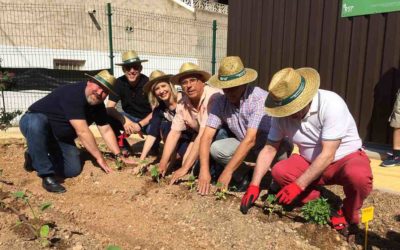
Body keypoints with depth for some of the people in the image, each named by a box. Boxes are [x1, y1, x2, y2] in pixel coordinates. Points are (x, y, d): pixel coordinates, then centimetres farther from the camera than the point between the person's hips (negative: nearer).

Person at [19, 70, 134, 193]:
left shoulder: (98, 104, -5)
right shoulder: (72, 94, -31)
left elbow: (106, 130, 1)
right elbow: (82, 131, -33)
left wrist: (118, 156, -5)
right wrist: (99, 158, -27)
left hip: (60, 137, 7)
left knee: (73, 170, -10)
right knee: (37, 124, -42)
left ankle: (37, 157, 16)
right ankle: (47, 175, -28)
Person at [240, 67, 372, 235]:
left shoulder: (332, 104, -29)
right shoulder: (282, 114, -15)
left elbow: (328, 155, -30)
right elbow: (269, 149, -10)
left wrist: (298, 185, -32)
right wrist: (254, 185, -18)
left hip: (348, 157, -4)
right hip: (311, 162, 4)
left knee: (358, 176, -36)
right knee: (279, 172, -20)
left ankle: (349, 215, -3)